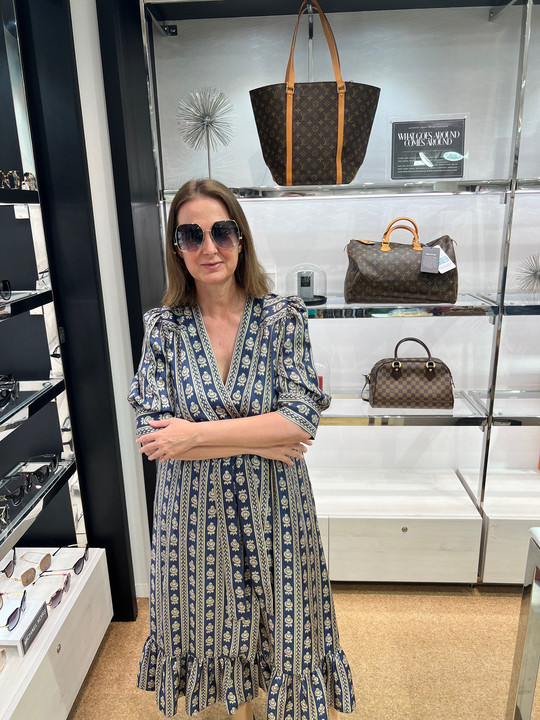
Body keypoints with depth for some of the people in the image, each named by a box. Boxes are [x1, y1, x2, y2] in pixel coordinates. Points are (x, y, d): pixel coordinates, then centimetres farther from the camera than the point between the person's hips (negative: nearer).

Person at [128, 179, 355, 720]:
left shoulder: (283, 318, -10)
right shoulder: (164, 328, -8)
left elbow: (301, 416, -18)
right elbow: (153, 436, -13)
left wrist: (198, 434, -22)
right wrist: (259, 440, -18)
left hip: (272, 503, -1)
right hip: (196, 506, 2)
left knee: (279, 613, 19)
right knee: (215, 614, 22)